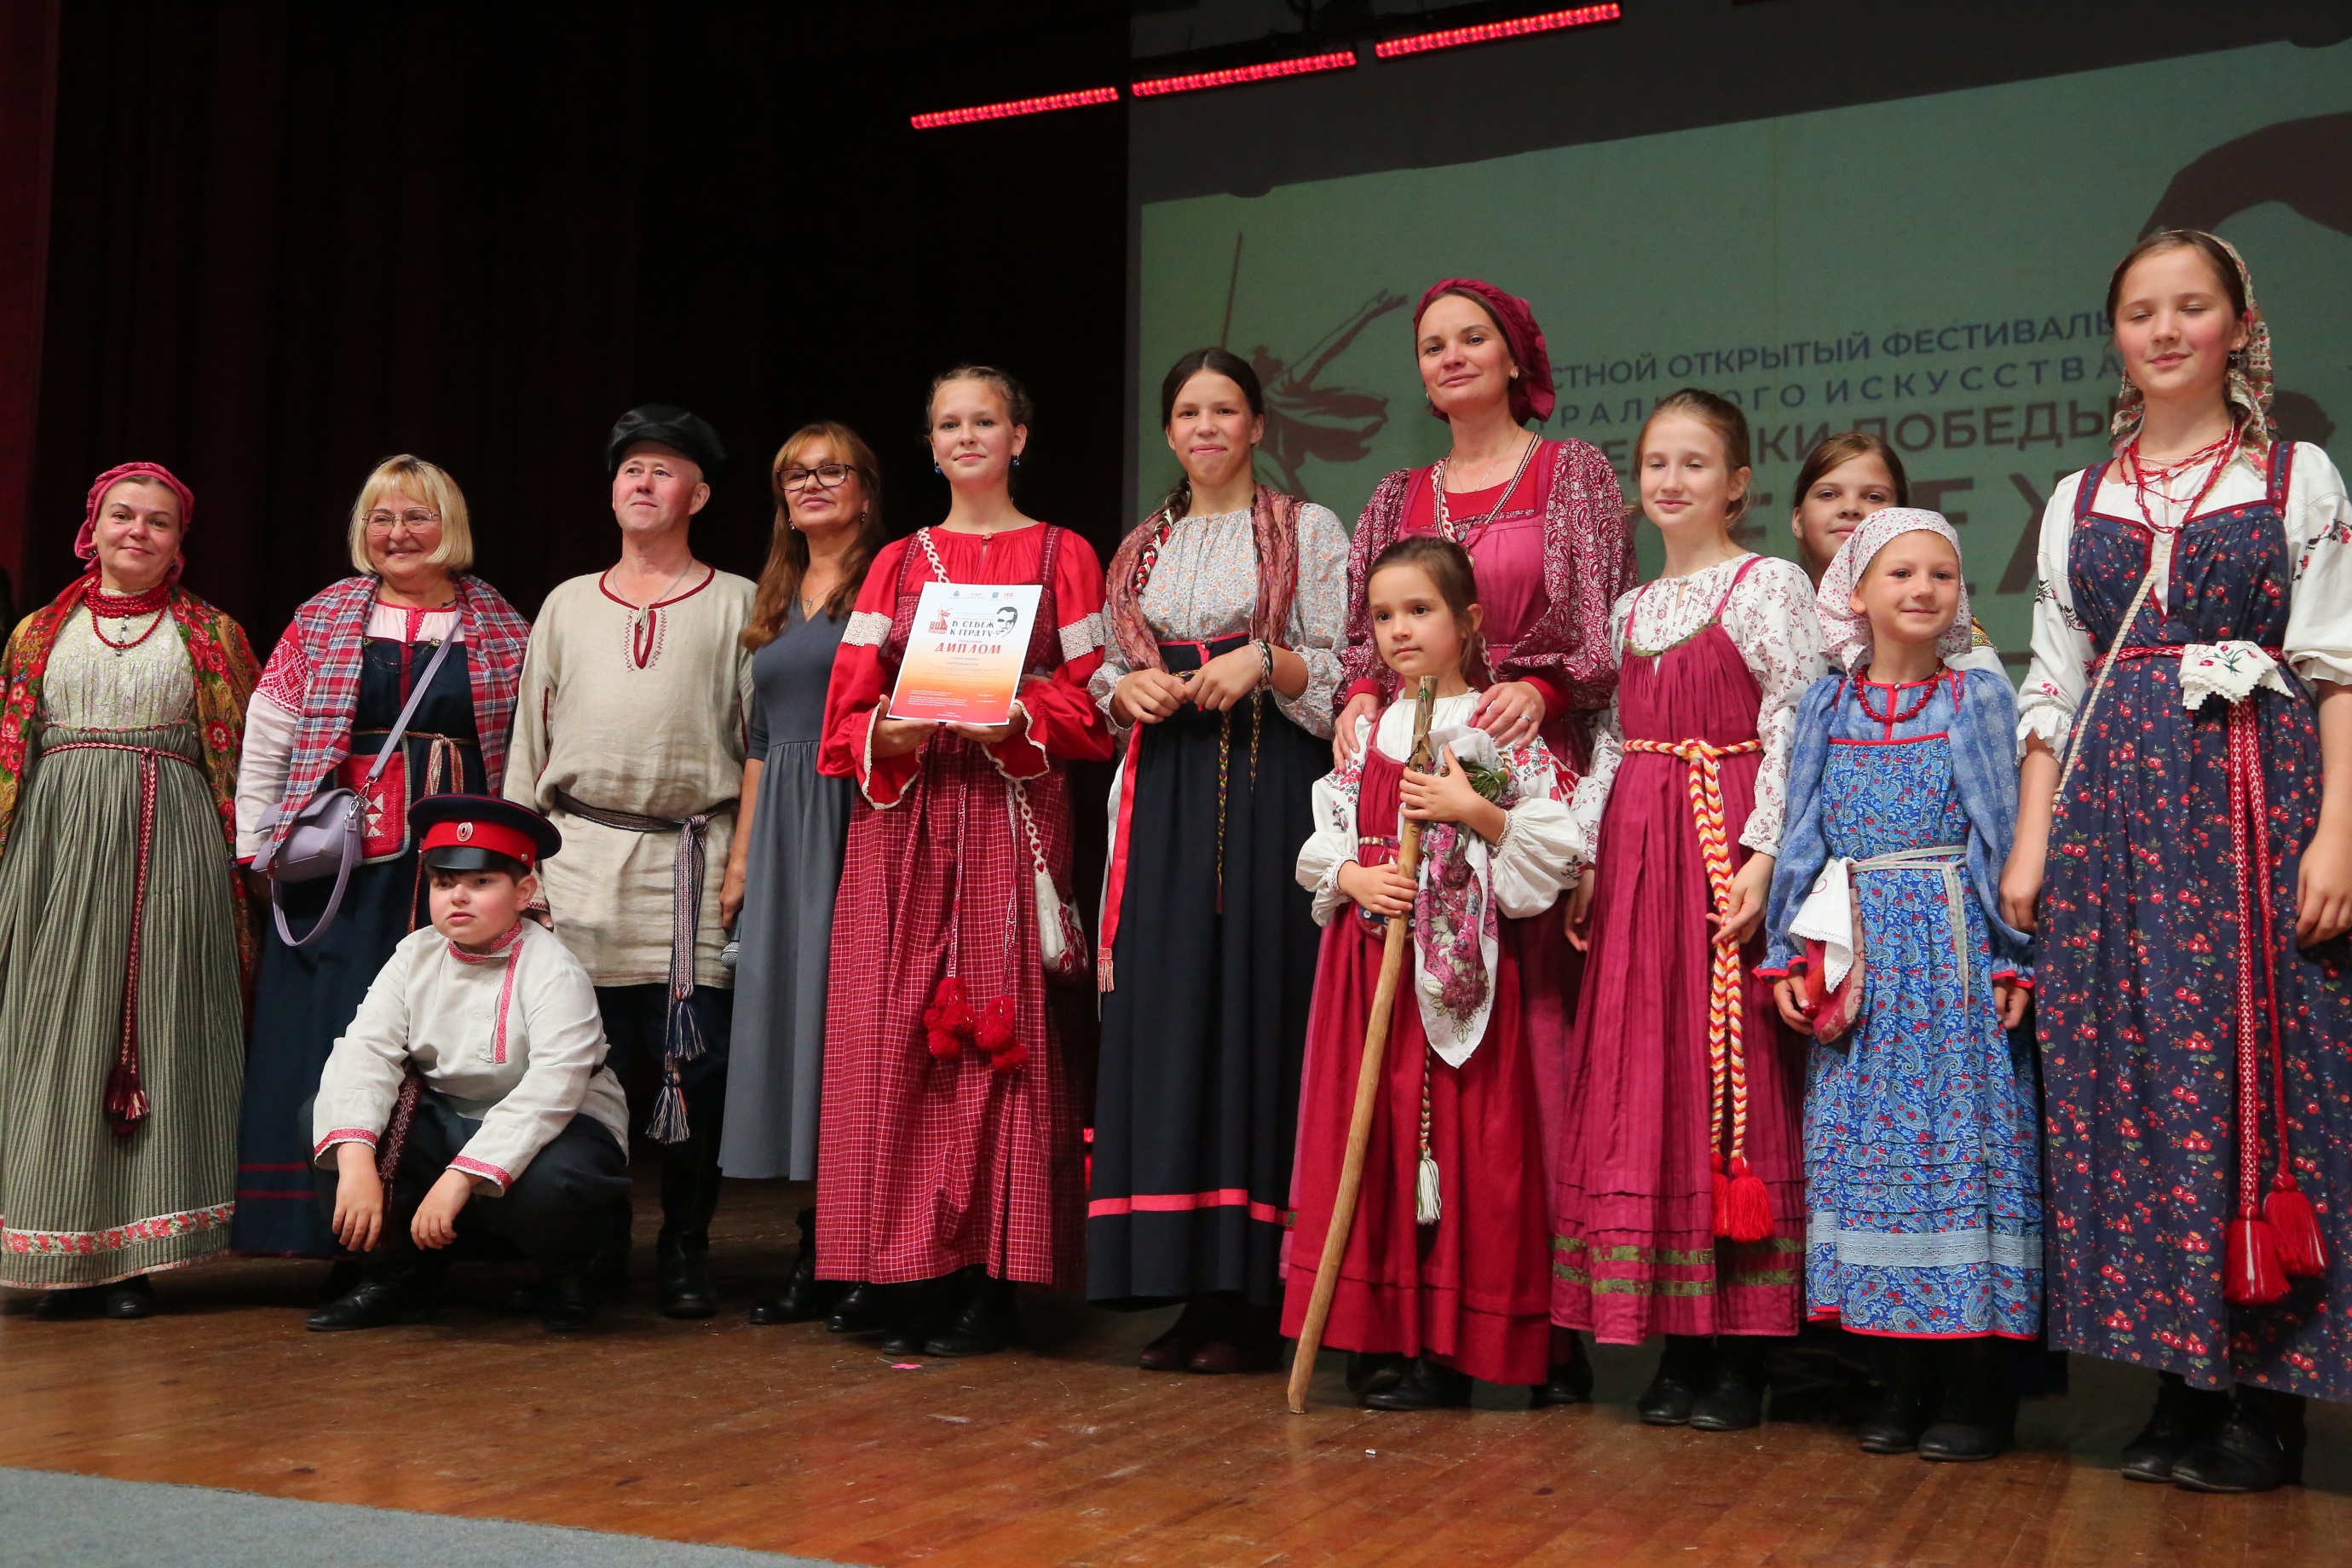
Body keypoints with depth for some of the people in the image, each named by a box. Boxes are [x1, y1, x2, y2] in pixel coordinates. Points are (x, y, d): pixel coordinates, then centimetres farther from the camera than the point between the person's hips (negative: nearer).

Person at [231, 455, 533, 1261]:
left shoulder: (503, 630, 7)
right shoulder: (322, 621, 8)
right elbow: (265, 741, 9)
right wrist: (256, 849, 4)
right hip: (341, 867, 1)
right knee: (333, 1043, -1)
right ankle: (337, 1236, 7)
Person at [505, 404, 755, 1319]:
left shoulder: (735, 605, 9)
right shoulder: (567, 605, 17)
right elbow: (530, 740, 17)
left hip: (691, 863, -2)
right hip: (579, 860, 3)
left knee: (693, 1065, -4)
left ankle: (684, 1253, 9)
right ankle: (593, 1248, 16)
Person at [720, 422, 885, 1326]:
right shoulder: (777, 598, 19)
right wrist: (740, 857, 14)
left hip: (857, 819, -7)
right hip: (782, 829, 7)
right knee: (786, 1017, 4)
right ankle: (816, 1259, 12)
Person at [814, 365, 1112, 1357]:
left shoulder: (1061, 557, 9)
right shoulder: (896, 564, 17)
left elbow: (1091, 697, 2)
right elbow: (848, 700, 10)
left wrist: (1017, 719, -15)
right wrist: (888, 732, -11)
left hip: (1012, 819, -3)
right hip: (901, 822, 3)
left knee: (1000, 1030, -6)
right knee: (890, 1033, -2)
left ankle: (986, 1282, -1)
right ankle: (900, 1266, 6)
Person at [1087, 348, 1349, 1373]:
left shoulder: (1306, 531, 6)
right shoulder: (1143, 548, 19)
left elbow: (1343, 669, 2)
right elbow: (1104, 678, 21)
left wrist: (1265, 659, -14)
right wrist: (1128, 686, 0)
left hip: (1267, 789, -4)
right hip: (1165, 796, 5)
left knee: (1255, 1008, -9)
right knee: (1165, 1019, -1)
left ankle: (1250, 1303, -3)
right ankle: (1189, 1292, 6)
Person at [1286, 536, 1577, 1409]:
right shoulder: (1368, 732, 15)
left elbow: (1554, 838, -5)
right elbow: (1324, 838, 14)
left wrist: (1475, 811, -16)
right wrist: (1354, 877, -5)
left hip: (1459, 965, -5)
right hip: (1369, 957, 5)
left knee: (1456, 1134, -5)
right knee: (1369, 1135, 4)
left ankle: (1446, 1352, 1)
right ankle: (1384, 1330, 14)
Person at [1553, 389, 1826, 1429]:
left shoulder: (1768, 585, -1)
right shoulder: (1631, 607, 18)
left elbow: (1794, 726, -9)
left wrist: (1764, 854, -19)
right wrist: (1584, 858, 11)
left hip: (1725, 846, -6)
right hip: (1638, 854, 7)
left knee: (1727, 1073, -6)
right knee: (1642, 1085, 5)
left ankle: (1741, 1355, 2)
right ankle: (1680, 1343, 14)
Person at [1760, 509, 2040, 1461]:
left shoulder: (1980, 698, 5)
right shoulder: (1826, 708, 10)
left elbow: (2010, 832, 2)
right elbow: (1801, 837, 10)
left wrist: (2017, 955, -7)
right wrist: (1789, 955, 2)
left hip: (1957, 953, -2)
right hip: (1857, 958, 2)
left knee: (1962, 1134, -4)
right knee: (1865, 1141, 1)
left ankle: (1974, 1384, 5)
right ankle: (1902, 1376, 12)